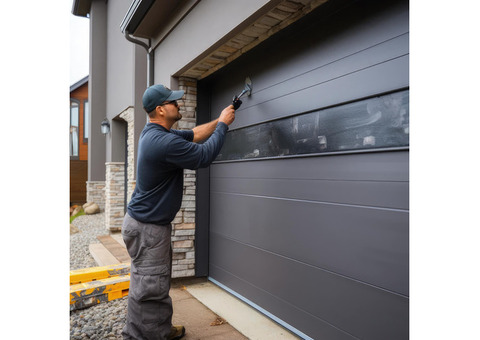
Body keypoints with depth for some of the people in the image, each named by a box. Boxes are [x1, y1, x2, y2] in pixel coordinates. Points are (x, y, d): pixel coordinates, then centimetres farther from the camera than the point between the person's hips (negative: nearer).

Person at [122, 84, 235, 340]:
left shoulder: (153, 133, 6)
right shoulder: (165, 142, -26)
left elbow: (193, 134, 15)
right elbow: (204, 155, -18)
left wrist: (220, 120, 12)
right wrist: (223, 124, -7)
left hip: (147, 223, 11)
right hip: (148, 229, -11)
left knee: (151, 286, 21)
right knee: (149, 290, 2)